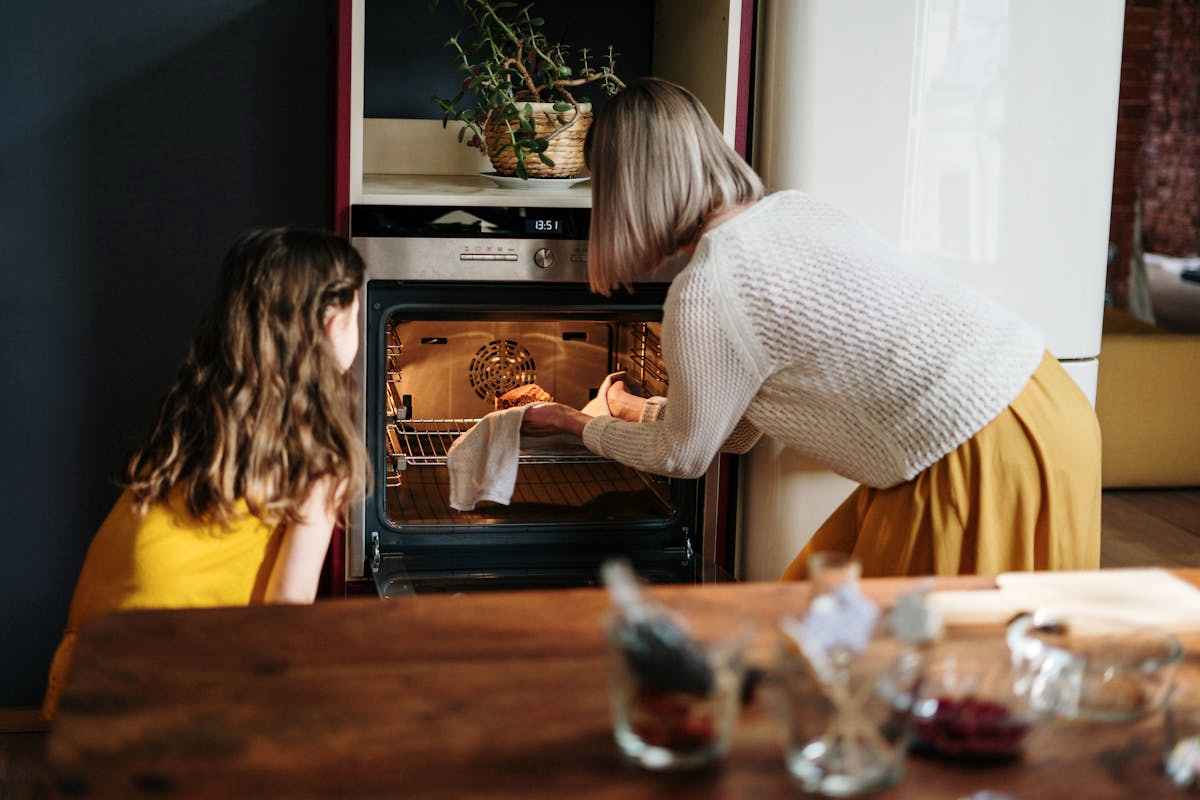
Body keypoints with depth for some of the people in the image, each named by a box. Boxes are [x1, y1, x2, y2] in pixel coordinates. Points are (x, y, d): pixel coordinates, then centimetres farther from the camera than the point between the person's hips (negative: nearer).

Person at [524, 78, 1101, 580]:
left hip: (984, 459, -9)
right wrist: (646, 412, 38)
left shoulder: (704, 294, -16)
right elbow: (741, 423, 22)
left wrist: (579, 425, 20)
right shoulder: (789, 208, 11)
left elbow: (684, 456, 3)